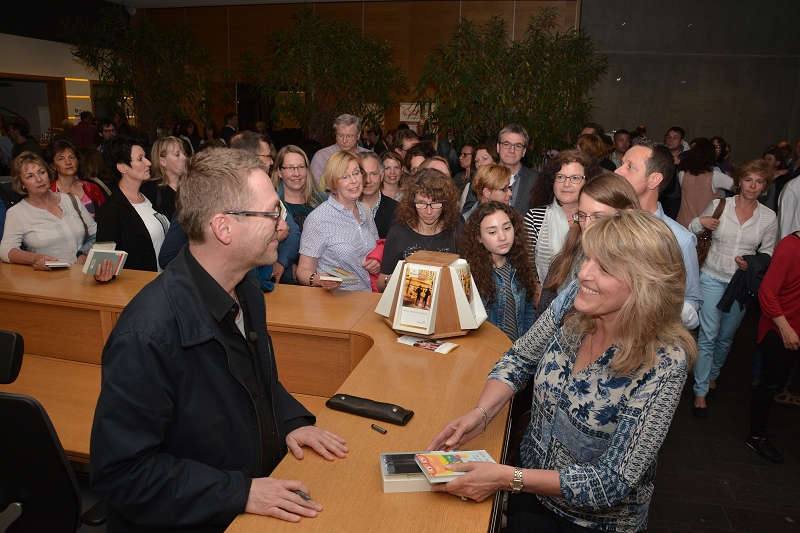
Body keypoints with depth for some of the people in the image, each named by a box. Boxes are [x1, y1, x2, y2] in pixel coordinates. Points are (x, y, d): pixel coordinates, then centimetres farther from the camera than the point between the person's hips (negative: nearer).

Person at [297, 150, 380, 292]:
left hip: (368, 296, 6)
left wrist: (378, 263, 5)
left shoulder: (365, 211, 12)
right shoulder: (318, 219, -9)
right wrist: (319, 280, -27)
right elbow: (303, 272, -6)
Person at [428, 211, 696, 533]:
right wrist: (480, 414, -15)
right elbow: (518, 360, 1)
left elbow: (612, 484, -25)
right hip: (532, 481, 4)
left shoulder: (664, 364, -27)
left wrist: (508, 478, -30)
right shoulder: (574, 301, -14)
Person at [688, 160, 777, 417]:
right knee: (708, 336, -5)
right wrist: (699, 222, -17)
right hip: (712, 278, -2)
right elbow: (690, 233, 4)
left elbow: (767, 254, 8)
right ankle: (700, 392, 5)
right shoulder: (718, 205, -5)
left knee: (726, 336, 14)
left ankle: (713, 374, 39)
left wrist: (752, 265, -12)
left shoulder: (768, 217, -1)